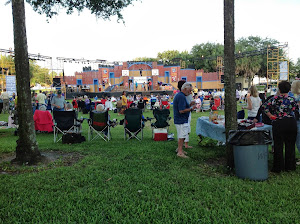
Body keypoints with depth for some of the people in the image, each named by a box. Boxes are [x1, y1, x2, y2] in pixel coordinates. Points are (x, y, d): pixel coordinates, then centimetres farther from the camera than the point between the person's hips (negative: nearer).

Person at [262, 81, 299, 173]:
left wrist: (270, 115, -5)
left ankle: (278, 168, 10)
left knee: (278, 146, 5)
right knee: (290, 145, 11)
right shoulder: (292, 99, 2)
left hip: (278, 124, -2)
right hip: (291, 123, 3)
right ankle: (290, 166, 19)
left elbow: (264, 106, -13)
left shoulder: (275, 99, -5)